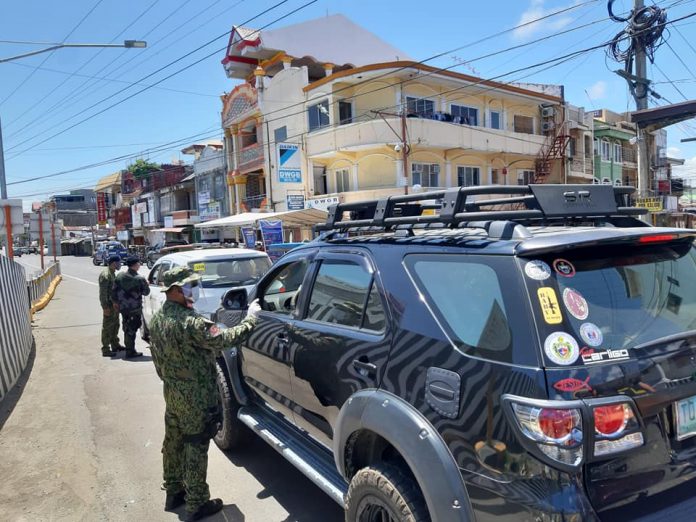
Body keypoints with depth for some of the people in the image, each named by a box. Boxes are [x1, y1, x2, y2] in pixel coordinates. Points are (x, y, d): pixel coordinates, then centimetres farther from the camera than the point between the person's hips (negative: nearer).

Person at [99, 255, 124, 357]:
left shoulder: (112, 273, 12)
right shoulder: (105, 274, -18)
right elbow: (103, 292, -21)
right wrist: (105, 307, -23)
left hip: (114, 303, 10)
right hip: (109, 305, -10)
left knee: (115, 325, 18)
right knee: (107, 327, -3)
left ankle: (115, 345, 30)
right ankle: (105, 349, 3)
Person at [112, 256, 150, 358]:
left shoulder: (120, 276, -1)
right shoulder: (140, 279, -15)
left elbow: (114, 291, 3)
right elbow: (146, 292, -4)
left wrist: (116, 302, 17)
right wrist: (145, 283, 14)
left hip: (123, 307, 5)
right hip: (135, 308, -5)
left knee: (127, 328, 18)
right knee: (132, 329, 1)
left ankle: (128, 348, 30)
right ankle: (130, 352, 6)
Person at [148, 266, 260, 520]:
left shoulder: (157, 318, 3)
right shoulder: (189, 322, -27)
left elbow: (158, 357, 12)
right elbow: (225, 339, -27)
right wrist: (250, 318, -16)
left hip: (172, 392, 9)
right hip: (195, 396, -9)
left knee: (173, 443, 20)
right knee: (195, 449, 4)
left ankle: (173, 493, 36)